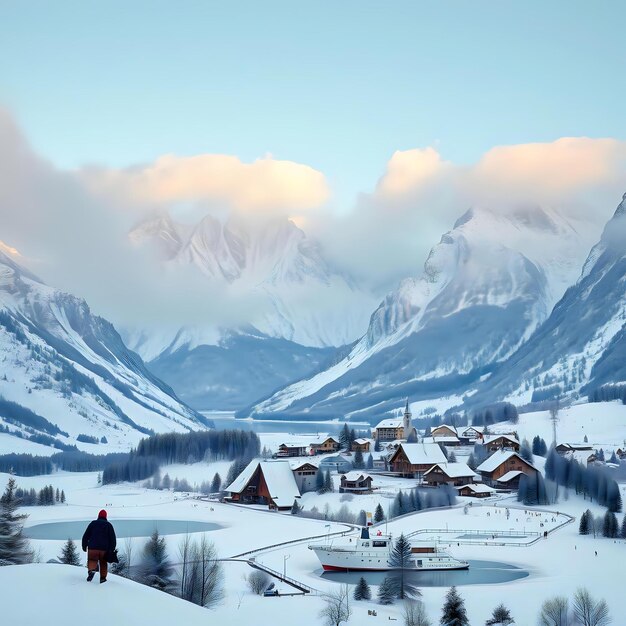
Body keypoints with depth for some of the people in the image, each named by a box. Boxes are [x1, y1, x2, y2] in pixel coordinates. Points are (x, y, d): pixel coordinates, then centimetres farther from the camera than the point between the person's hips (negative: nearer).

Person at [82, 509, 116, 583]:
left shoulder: (93, 523, 8)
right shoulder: (109, 525, 7)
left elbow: (85, 536, 7)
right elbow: (113, 538, 1)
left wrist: (84, 546, 16)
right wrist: (111, 550, 2)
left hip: (93, 547, -1)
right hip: (104, 548, 1)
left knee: (92, 561, 5)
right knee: (103, 563, 17)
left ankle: (91, 570, -26)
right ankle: (103, 578, 15)